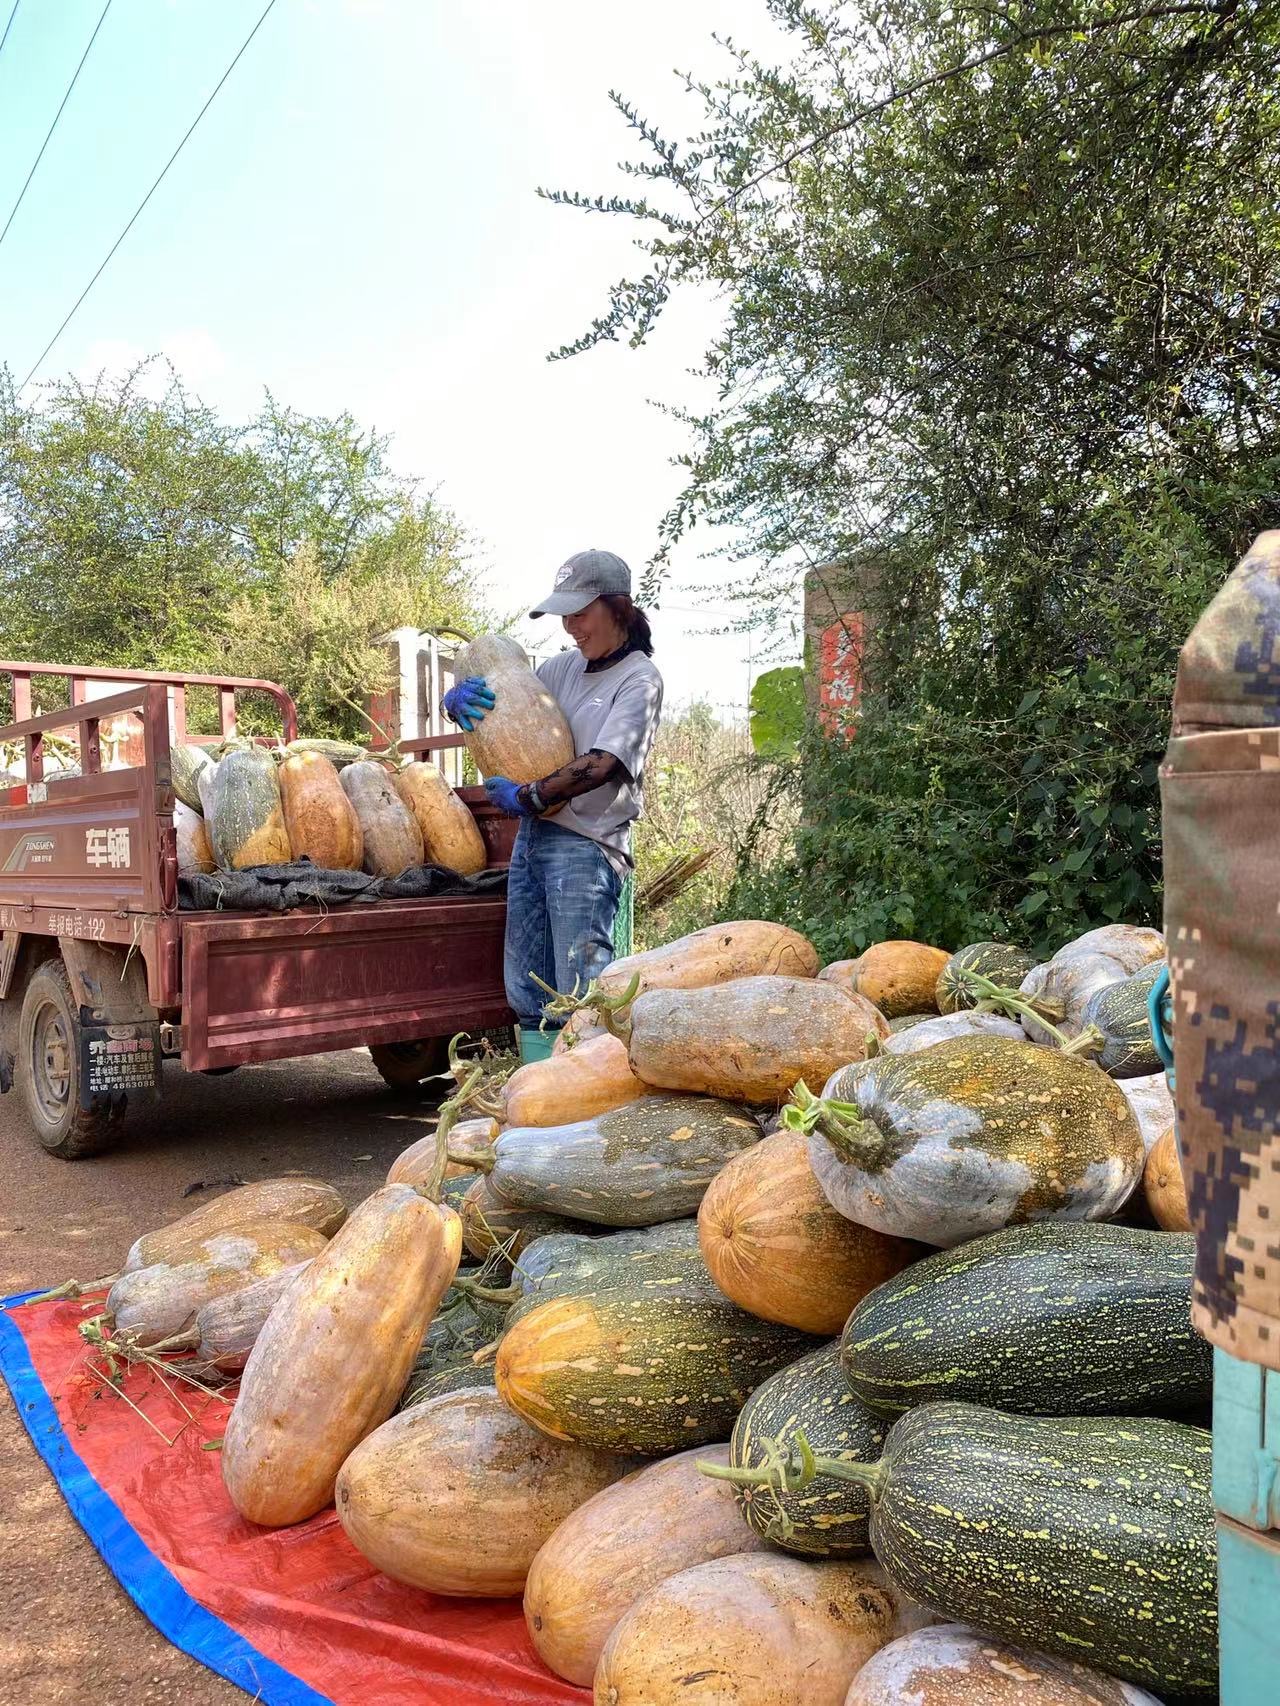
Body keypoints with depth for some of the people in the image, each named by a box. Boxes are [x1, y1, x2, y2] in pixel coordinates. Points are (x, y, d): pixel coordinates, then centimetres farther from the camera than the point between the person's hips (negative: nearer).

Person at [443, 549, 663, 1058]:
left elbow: (602, 765, -17)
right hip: (533, 835, 8)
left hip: (586, 844, -8)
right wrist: (459, 698, -4)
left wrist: (527, 796, -16)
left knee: (580, 997, -10)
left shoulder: (639, 679, -5)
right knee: (526, 992, 10)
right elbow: (498, 706, 19)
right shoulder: (564, 666, 15)